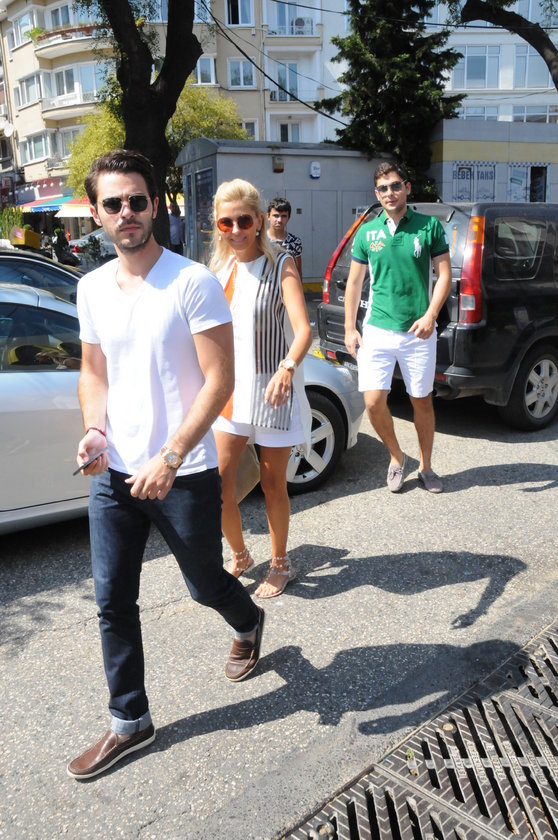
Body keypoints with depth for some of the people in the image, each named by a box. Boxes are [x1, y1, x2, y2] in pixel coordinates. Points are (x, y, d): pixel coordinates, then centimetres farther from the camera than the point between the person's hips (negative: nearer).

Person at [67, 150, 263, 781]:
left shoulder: (192, 282, -12)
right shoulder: (91, 288, 6)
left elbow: (220, 381, -15)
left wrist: (169, 458, -20)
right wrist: (94, 429, -4)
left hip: (183, 476, -5)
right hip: (114, 474, 5)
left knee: (206, 585, 13)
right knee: (113, 602, 9)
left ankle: (248, 624, 50)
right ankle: (129, 723, 29)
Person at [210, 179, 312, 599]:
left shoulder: (280, 265, -9)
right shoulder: (219, 269, 7)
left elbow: (303, 330, -22)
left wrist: (288, 367, -41)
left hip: (273, 391, -4)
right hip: (230, 390, 4)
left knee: (272, 483, 7)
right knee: (219, 482, -1)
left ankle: (281, 564, 28)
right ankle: (239, 555, 26)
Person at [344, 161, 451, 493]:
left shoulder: (430, 226, 0)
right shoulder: (367, 232, 6)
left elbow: (444, 275, 1)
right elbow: (355, 281, 10)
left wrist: (430, 316, -13)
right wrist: (350, 328, 4)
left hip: (418, 332, -1)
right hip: (377, 331, 1)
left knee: (422, 402, 9)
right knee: (374, 401, -7)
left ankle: (426, 466, 29)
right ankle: (397, 457, 19)